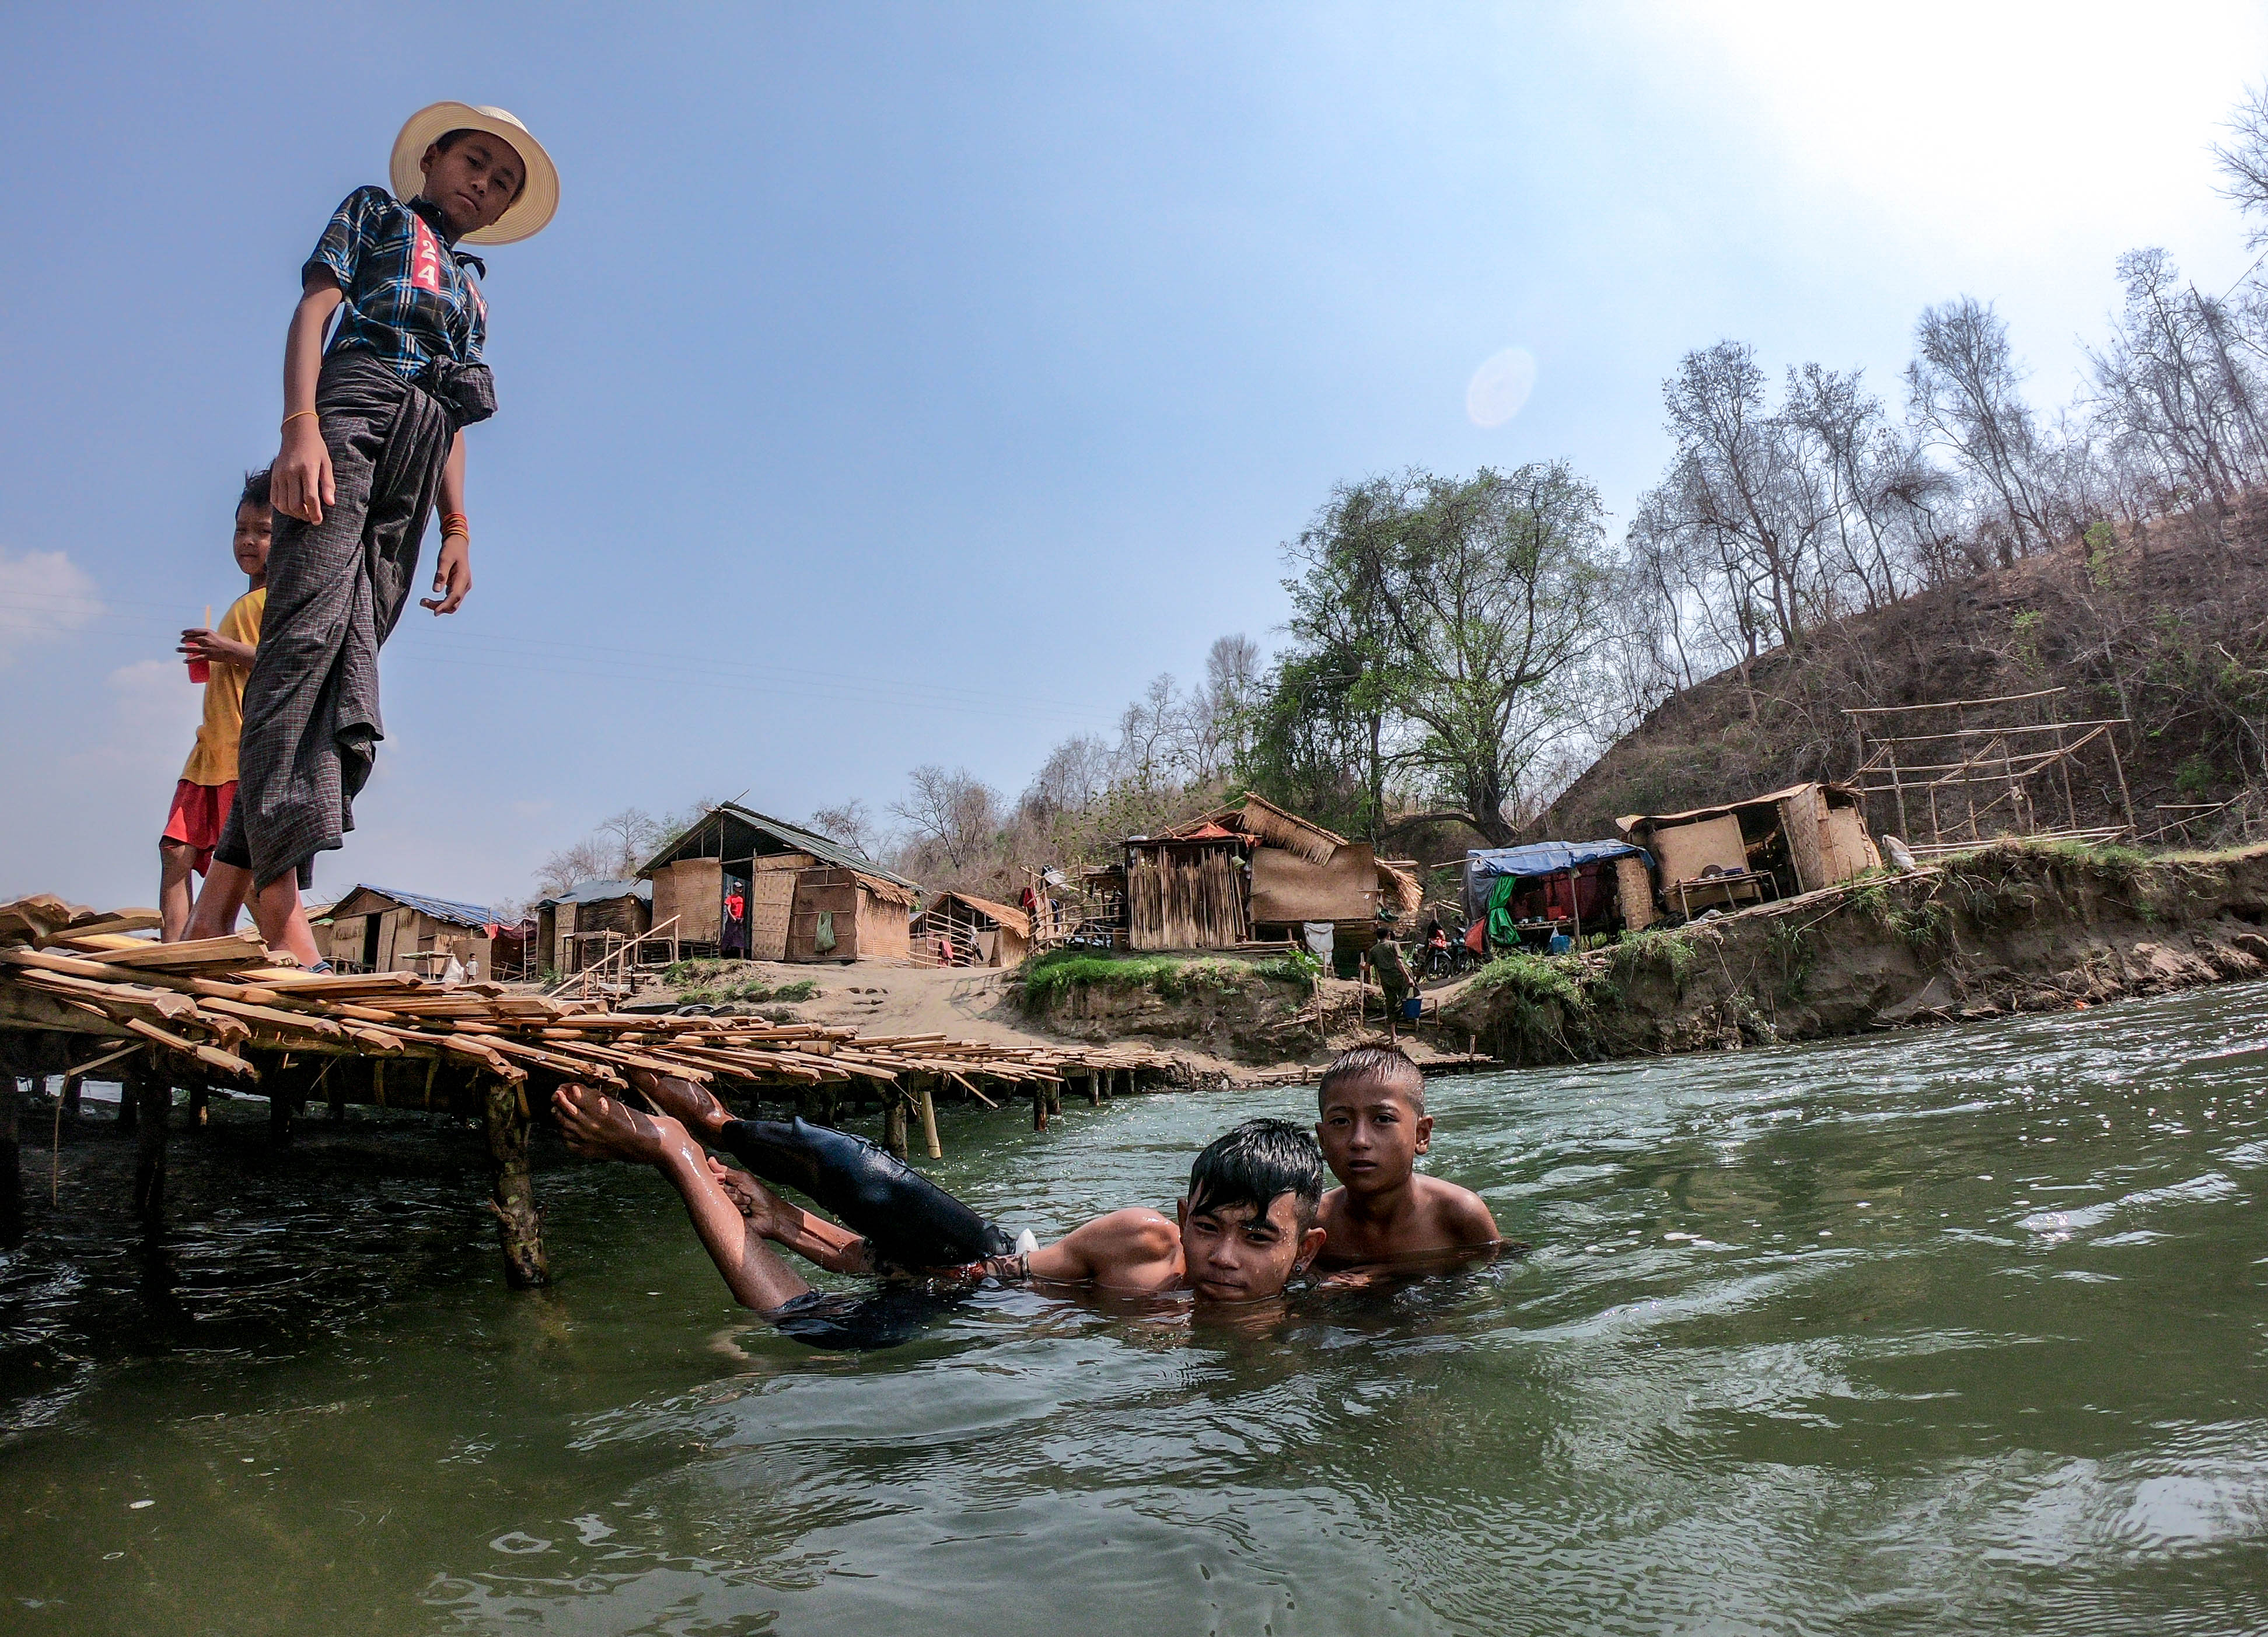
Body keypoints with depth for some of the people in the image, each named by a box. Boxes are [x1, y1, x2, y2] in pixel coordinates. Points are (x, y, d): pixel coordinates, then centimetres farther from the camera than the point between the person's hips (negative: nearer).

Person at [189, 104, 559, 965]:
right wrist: (299, 426, -12)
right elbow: (312, 312, 5)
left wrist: (457, 528, 12)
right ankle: (280, 882, -31)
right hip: (355, 408, -4)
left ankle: (228, 886, -9)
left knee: (349, 658, -8)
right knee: (309, 628, -22)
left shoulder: (470, 291, 34)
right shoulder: (375, 211, 22)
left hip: (418, 458, 5)